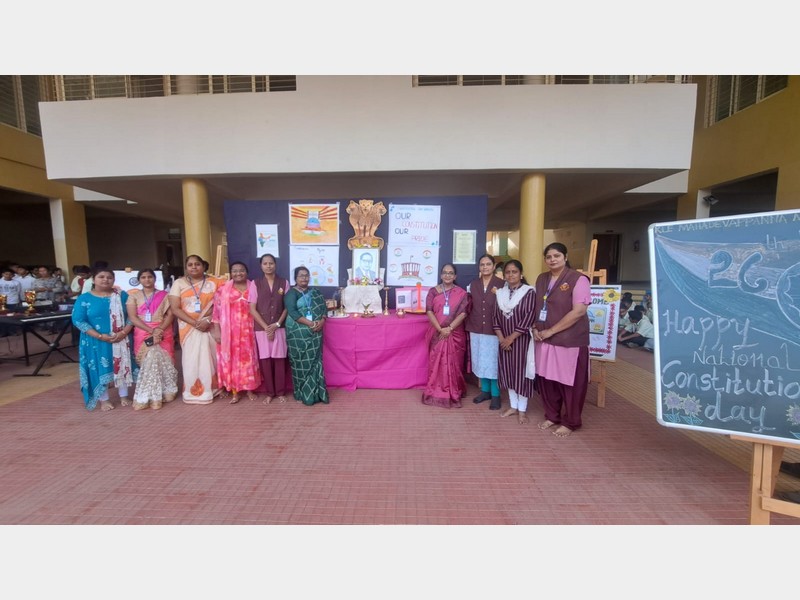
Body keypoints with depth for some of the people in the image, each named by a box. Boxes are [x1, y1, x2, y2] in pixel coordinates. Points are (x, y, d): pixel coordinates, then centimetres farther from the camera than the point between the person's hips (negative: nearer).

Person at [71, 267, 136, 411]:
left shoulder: (122, 295, 3)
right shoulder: (84, 299, -3)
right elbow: (78, 320, -8)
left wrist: (124, 332, -15)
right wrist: (100, 336, -17)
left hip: (121, 340, 2)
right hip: (96, 342, -1)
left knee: (122, 366, 9)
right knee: (99, 368, 6)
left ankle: (124, 396, 24)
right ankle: (104, 399, 22)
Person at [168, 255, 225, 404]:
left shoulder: (213, 282, 4)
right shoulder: (179, 283, 3)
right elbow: (175, 308, -4)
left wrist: (208, 320, -11)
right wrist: (195, 323, -12)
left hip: (210, 327, 0)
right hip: (189, 328, 0)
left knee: (211, 358, 5)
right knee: (191, 360, 4)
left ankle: (211, 389, 18)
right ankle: (193, 392, 15)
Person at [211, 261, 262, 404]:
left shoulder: (252, 288, 5)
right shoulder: (223, 290, 2)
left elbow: (255, 310, 6)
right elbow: (217, 311, 0)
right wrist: (217, 331, -5)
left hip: (247, 330, 1)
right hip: (229, 331, 0)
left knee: (248, 358, 6)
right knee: (230, 359, 4)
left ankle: (249, 389, 20)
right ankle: (234, 392, 15)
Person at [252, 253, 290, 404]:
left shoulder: (284, 283, 3)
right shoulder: (256, 283, 1)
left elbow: (287, 307, 3)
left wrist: (277, 324, -9)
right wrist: (266, 327, -9)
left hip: (279, 328, 0)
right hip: (261, 328, 0)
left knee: (279, 359, 4)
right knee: (265, 360, 5)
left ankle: (280, 392, 17)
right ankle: (269, 392, 18)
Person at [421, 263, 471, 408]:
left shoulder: (462, 293, 2)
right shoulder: (433, 291, 2)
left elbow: (463, 313, -7)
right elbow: (429, 311, -6)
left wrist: (449, 328, -16)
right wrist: (440, 329, -16)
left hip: (455, 334, 0)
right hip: (437, 333, 1)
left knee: (454, 364, 6)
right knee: (436, 363, 5)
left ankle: (454, 394, 20)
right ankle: (435, 393, 18)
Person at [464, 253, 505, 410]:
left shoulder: (502, 284, -5)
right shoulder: (473, 284, 8)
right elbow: (470, 307, 11)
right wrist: (468, 326, 8)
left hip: (494, 329, -4)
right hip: (476, 329, 4)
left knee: (493, 362, 2)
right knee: (480, 361, 12)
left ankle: (495, 395, 16)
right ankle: (485, 391, 27)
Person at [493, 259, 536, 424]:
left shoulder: (529, 292, -8)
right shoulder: (500, 293, 7)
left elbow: (528, 317, -15)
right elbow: (495, 317, 5)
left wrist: (511, 338, -15)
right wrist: (501, 337, -7)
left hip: (521, 340, -4)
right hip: (504, 340, 5)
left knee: (521, 372, 2)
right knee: (508, 372, 11)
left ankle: (522, 409, 16)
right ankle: (513, 406, 25)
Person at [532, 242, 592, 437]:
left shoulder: (578, 279, -11)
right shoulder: (541, 279, 9)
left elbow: (579, 311, -18)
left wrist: (551, 331, -17)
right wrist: (535, 328, -1)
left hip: (570, 340, -5)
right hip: (544, 339, 6)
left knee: (569, 383, 6)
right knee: (546, 379, 12)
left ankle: (570, 422, 25)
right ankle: (552, 416, 31)